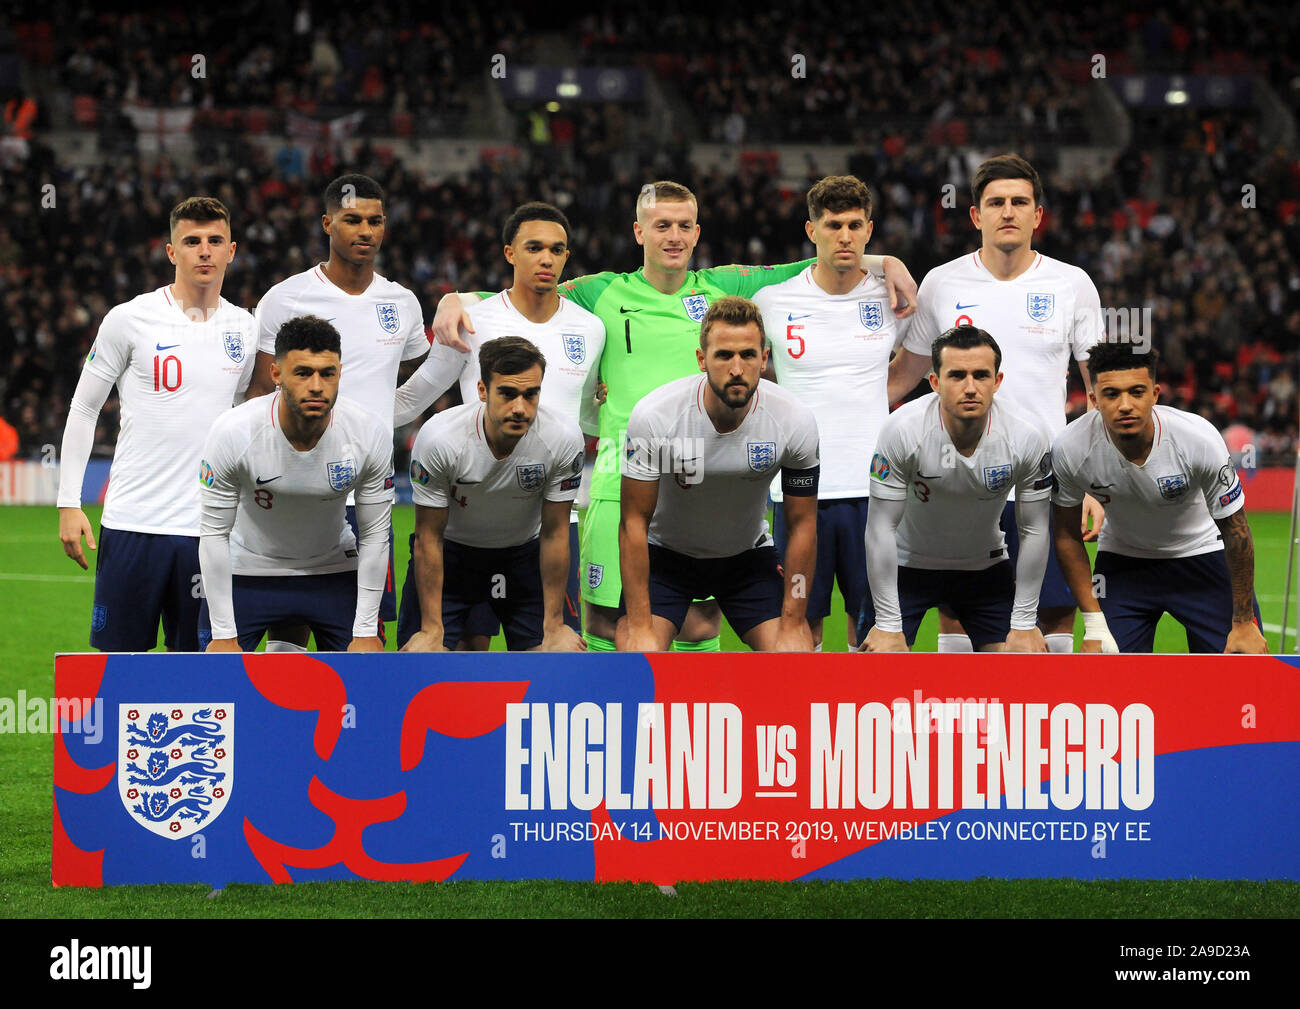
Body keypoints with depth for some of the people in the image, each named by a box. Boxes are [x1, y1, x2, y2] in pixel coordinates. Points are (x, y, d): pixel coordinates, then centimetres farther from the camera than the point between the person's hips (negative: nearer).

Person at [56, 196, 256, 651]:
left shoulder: (244, 329, 8)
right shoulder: (130, 319, -2)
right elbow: (82, 410, 4)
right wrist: (68, 503, -1)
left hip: (208, 527, 3)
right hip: (133, 523, -3)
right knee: (118, 655, -1)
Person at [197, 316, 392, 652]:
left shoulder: (371, 434, -22)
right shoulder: (231, 432, -27)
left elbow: (374, 536, -10)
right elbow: (214, 533, -17)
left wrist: (365, 631, -10)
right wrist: (223, 634, -18)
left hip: (334, 572, 2)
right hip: (247, 571, -2)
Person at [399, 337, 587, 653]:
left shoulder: (562, 439, -25)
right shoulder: (438, 437, -30)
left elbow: (554, 534, -13)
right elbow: (429, 537, -19)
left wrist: (553, 626, -10)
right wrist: (432, 629, -17)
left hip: (523, 552, 2)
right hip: (452, 549, -1)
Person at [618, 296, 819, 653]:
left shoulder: (795, 420, -22)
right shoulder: (653, 416, -27)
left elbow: (801, 525, -10)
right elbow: (635, 521, -19)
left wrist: (793, 625, -11)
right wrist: (640, 626, -22)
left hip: (749, 557, 2)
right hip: (665, 554, -2)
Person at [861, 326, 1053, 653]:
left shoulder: (1026, 438, -21)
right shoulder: (903, 429, -27)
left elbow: (1034, 531, -9)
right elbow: (881, 528, -20)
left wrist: (1023, 625, -9)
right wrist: (888, 625, -20)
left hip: (985, 566, 2)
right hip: (908, 563, -2)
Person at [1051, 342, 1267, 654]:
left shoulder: (1199, 438, -29)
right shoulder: (1070, 449, -25)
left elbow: (1235, 531, -17)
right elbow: (1068, 535, -9)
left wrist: (1244, 624, -13)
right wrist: (1094, 624, -11)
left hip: (1202, 554, -1)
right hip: (1121, 562, 1)